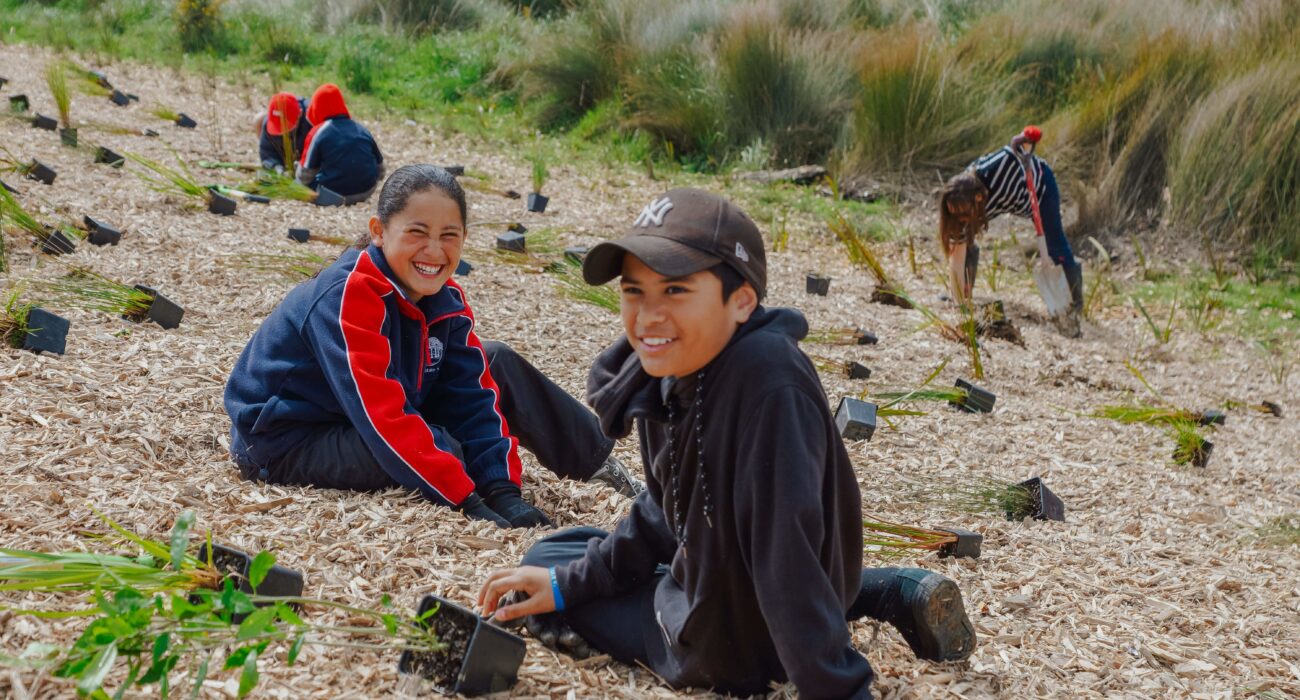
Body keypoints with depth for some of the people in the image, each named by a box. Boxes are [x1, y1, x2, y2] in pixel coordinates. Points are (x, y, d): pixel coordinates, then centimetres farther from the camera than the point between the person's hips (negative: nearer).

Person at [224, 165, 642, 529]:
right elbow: (382, 416, -35)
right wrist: (466, 500, -37)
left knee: (497, 366, 5)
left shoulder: (446, 301, -4)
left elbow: (473, 395, -6)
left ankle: (597, 462, 12)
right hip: (284, 442, -8)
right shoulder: (348, 297, -29)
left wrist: (503, 489, -20)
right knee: (440, 446, -30)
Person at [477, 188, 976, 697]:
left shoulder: (768, 388, -33)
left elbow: (787, 547, -36)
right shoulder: (673, 366, -6)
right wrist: (569, 583, 4)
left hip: (733, 647, -7)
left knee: (546, 558, 3)